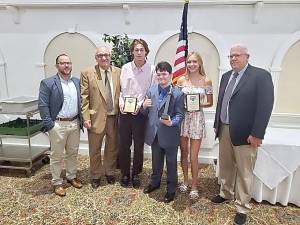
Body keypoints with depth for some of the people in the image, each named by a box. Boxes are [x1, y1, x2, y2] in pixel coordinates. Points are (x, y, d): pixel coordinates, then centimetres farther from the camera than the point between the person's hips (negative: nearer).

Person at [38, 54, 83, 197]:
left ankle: (71, 176, 35)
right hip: (58, 125, -4)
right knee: (57, 155, 7)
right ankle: (57, 182, 23)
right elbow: (43, 106, -8)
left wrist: (81, 120, 7)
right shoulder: (47, 83, -6)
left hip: (75, 123, 5)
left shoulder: (77, 82, 9)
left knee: (73, 153, 17)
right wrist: (49, 124, -13)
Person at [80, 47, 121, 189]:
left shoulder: (118, 72, 3)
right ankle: (95, 176, 34)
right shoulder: (87, 73, -4)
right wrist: (86, 117, -10)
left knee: (112, 148, 17)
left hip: (114, 117, 3)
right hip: (96, 118, -2)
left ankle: (110, 172, 39)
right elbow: (84, 97, -6)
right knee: (95, 150, 13)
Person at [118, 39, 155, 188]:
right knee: (124, 144, 10)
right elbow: (120, 89, 5)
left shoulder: (151, 70, -3)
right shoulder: (125, 68, 4)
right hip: (125, 112, 2)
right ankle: (125, 174, 28)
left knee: (139, 146, 9)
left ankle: (136, 174, 28)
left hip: (141, 112, -1)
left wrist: (140, 105, -13)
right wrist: (121, 103, -9)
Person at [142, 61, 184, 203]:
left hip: (170, 135, -4)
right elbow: (146, 112, 8)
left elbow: (180, 115, -11)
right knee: (156, 161, 23)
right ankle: (155, 182, 46)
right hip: (154, 133, 4)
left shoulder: (178, 93, -10)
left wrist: (171, 122, -30)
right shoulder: (151, 90, 3)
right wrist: (144, 106, -14)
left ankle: (171, 189, 33)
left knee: (171, 163, 14)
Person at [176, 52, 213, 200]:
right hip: (183, 117, 2)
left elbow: (210, 103, 5)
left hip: (197, 118, -2)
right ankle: (185, 180, 32)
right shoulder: (181, 80, 4)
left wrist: (199, 105, -13)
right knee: (184, 152, 13)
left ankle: (194, 186, 20)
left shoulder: (206, 81, -1)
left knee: (193, 155, 2)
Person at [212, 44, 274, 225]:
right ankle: (226, 194, 41)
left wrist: (257, 134, -18)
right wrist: (217, 125, 12)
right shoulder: (226, 76, 12)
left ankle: (242, 208, 23)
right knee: (225, 166, 19)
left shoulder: (261, 75, -9)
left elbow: (265, 106, -14)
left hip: (245, 133, -6)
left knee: (244, 172, 6)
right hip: (224, 130, 6)